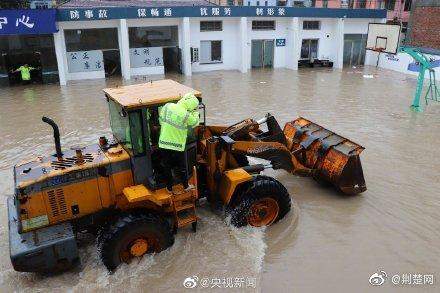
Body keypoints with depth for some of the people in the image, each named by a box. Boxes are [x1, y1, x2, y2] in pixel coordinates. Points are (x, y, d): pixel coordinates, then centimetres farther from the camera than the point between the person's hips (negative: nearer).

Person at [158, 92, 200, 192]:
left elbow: (161, 120, 6)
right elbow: (195, 122, 0)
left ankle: (169, 188, 31)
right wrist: (195, 111, 11)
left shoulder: (167, 107, -7)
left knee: (167, 167, 18)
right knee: (181, 168, 17)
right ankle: (185, 186, 34)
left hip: (163, 144, 3)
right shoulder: (186, 116, -19)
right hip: (178, 147, -3)